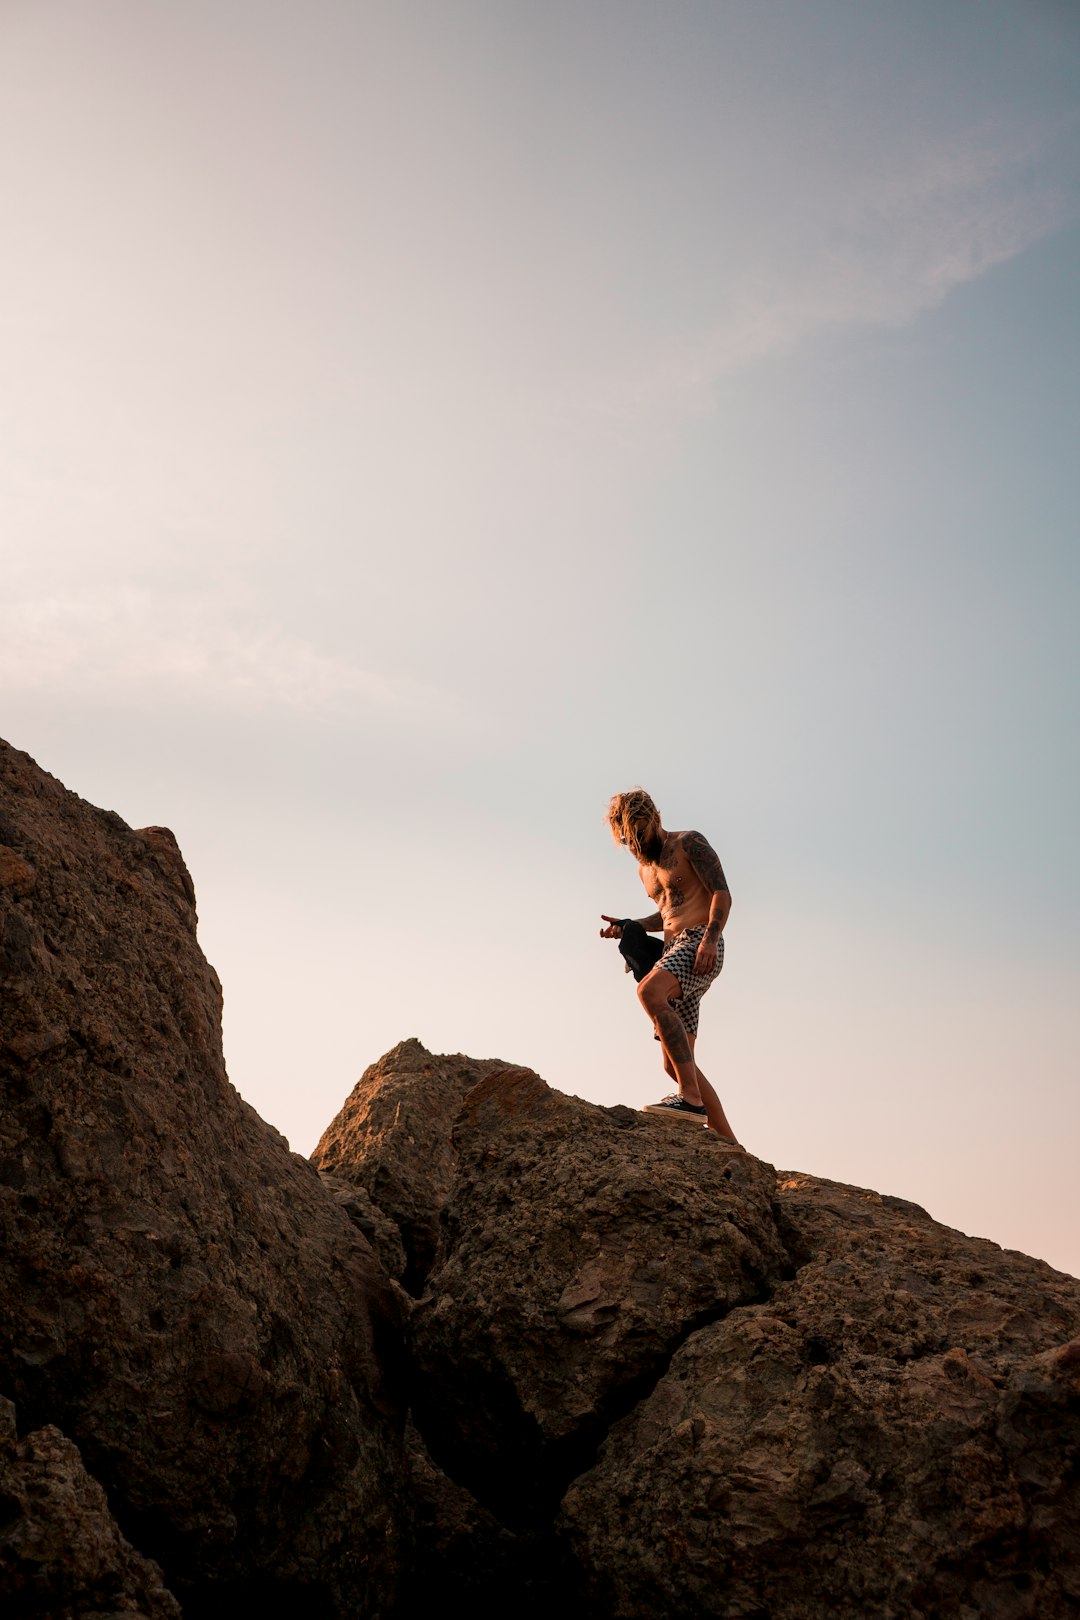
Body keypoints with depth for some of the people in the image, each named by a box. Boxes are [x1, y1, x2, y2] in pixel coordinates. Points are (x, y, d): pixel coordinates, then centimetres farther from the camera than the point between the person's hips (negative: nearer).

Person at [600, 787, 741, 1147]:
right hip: (672, 951, 9)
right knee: (674, 1063, 2)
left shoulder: (690, 844, -1)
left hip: (700, 944, -9)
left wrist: (710, 939, -23)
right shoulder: (645, 867, 23)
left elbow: (722, 893, -9)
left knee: (650, 991, -36)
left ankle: (691, 1099, -39)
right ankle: (729, 1143, 5)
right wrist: (629, 926, 15)